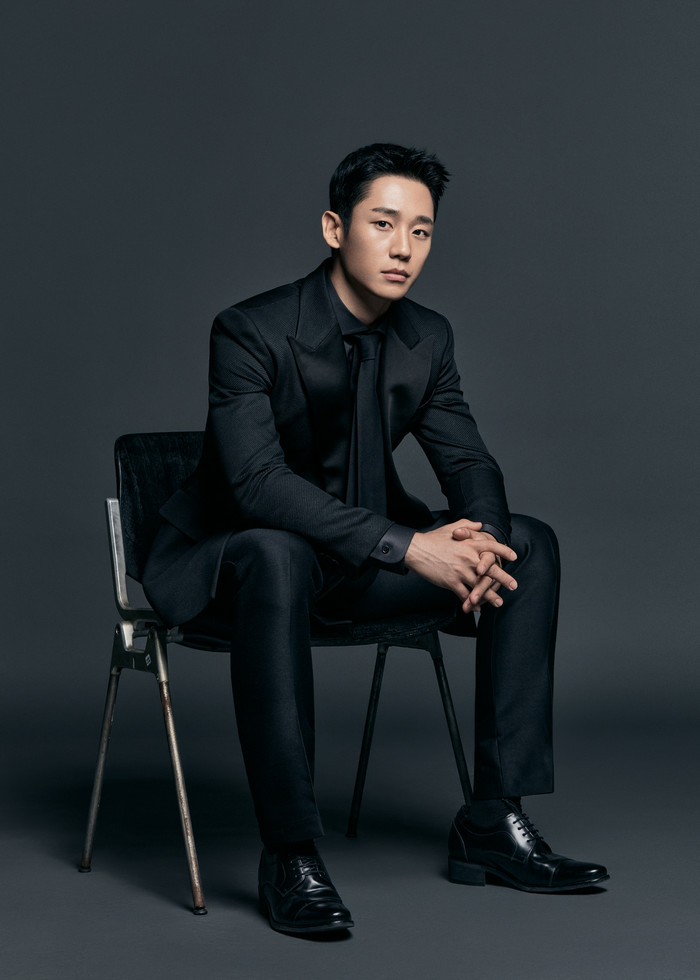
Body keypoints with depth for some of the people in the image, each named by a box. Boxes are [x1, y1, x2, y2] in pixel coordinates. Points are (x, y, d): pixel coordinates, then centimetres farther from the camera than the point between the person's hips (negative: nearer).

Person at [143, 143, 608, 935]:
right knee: (278, 557, -42)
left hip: (359, 561, 7)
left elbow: (468, 462, 2)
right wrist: (410, 548, -36)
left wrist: (478, 538, -23)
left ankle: (495, 821, -10)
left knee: (529, 546, -10)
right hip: (228, 557, -6)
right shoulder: (251, 332, -20)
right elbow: (259, 483, -30)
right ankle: (290, 853, -33)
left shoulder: (428, 339, 0)